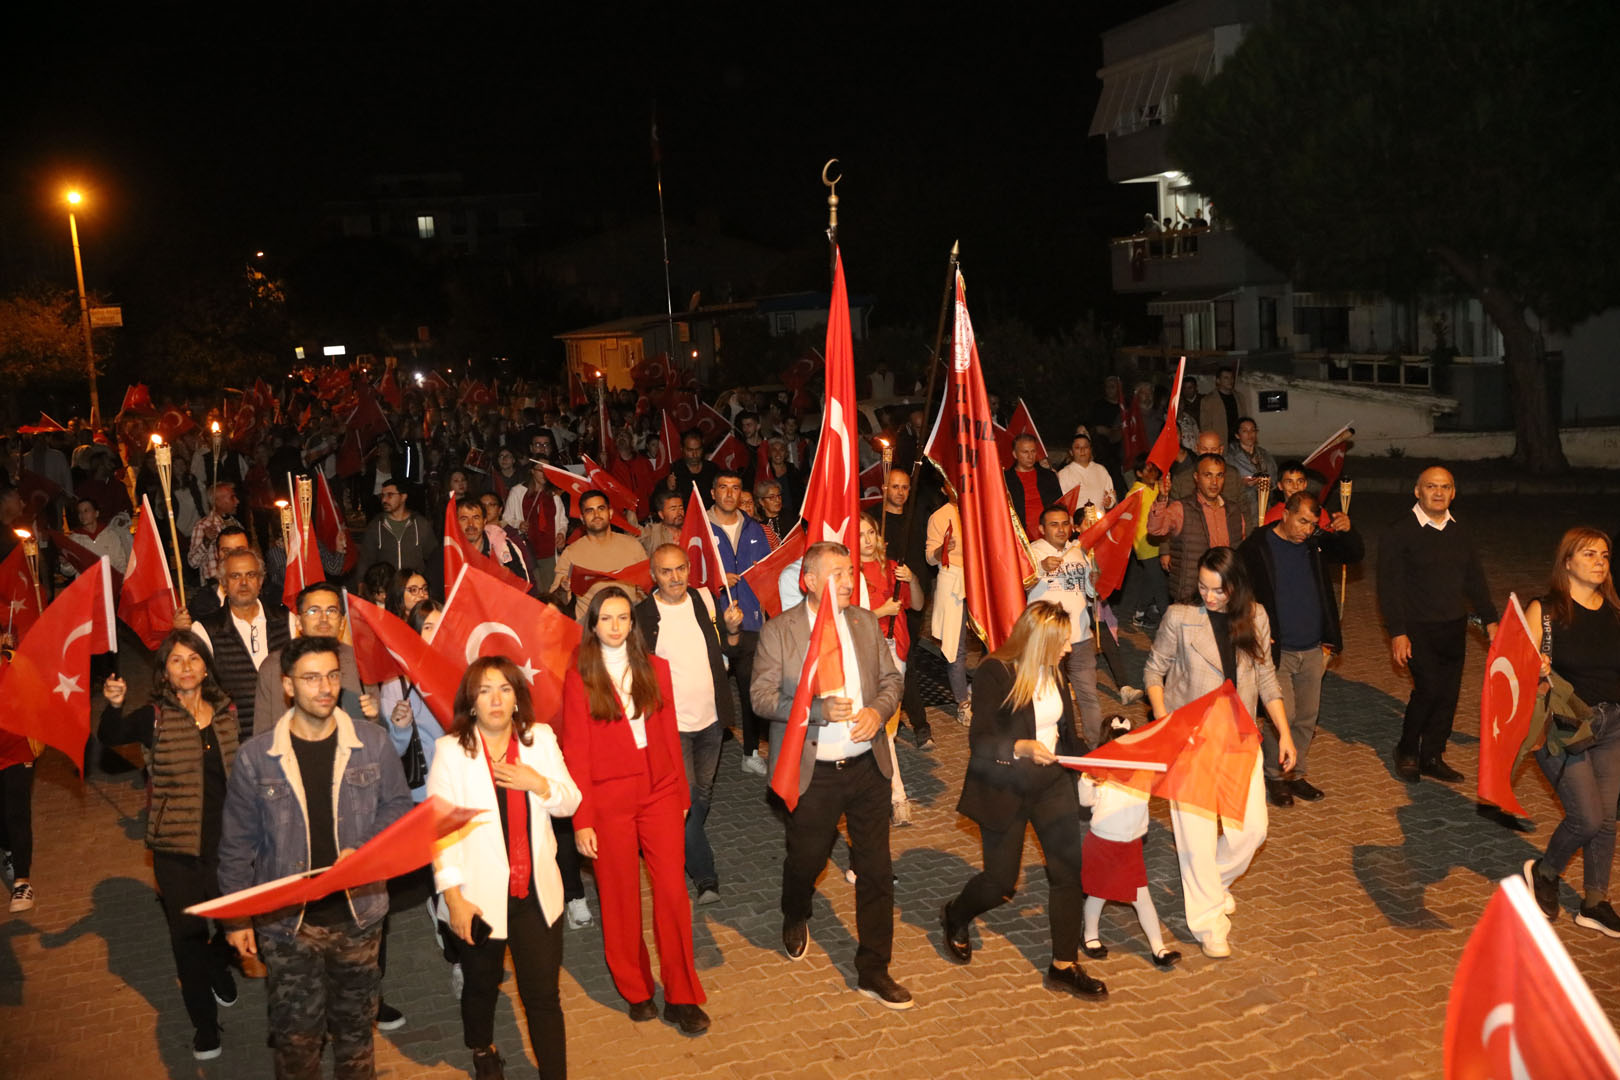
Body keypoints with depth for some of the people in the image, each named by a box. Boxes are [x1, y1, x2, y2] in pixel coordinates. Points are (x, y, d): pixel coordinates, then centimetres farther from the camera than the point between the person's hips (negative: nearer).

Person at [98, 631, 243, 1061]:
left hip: (226, 840, 2)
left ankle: (217, 965, 46)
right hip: (177, 846, -2)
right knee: (188, 932, 6)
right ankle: (204, 1022, 23)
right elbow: (110, 735, -23)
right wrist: (115, 706, -43)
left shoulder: (226, 713, 2)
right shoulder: (155, 718, -6)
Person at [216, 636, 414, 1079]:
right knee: (297, 1034, 9)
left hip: (358, 914, 1)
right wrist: (237, 917, 0)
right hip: (287, 922, -1)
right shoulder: (255, 756, -8)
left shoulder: (373, 743, -5)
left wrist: (365, 848, -14)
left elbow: (398, 807, 4)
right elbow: (237, 844, -1)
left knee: (355, 1025, 18)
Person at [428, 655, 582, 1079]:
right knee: (482, 987, 20)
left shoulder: (540, 738, 1)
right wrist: (453, 896, -13)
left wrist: (539, 784, -14)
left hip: (536, 893, 1)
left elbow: (569, 802, 6)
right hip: (480, 896, -1)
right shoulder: (450, 749, -9)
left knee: (544, 995, 2)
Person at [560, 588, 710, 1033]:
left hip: (660, 793, 2)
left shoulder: (655, 669, 7)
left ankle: (681, 998, 9)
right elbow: (576, 752, -2)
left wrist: (681, 794, 11)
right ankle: (636, 992, 24)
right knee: (620, 896, 8)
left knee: (673, 892, -2)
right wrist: (582, 820, -5)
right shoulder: (579, 679, -1)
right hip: (609, 800, -2)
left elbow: (669, 734, 11)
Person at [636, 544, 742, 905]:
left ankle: (686, 852, 39)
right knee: (686, 798, -7)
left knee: (703, 793, 17)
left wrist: (733, 628, -8)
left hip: (710, 717, 5)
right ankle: (704, 876, 4)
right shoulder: (642, 615, -11)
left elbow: (727, 651, 11)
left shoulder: (704, 599, 1)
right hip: (672, 724, -4)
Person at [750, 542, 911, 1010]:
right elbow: (761, 696, -10)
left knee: (876, 869, 5)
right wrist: (818, 709, -22)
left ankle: (874, 970, 18)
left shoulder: (865, 623, 5)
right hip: (812, 773, -3)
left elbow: (891, 679, 11)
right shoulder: (778, 631, -7)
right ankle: (795, 920, 49)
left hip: (867, 765, 3)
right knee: (805, 859, 14)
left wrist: (878, 709, -10)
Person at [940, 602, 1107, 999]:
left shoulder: (1053, 672, 4)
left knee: (1069, 870, -3)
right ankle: (954, 918, 37)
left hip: (1052, 784, 6)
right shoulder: (994, 673, -17)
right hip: (1005, 790, -6)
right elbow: (980, 743, -21)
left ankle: (1064, 967, 10)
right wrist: (1022, 747, -36)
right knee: (1000, 884, 4)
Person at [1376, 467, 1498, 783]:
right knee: (1429, 688, -13)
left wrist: (1490, 619, 12)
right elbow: (1390, 585, -10)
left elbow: (1475, 580, 19)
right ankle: (1406, 752, 8)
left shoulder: (1460, 532, 12)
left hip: (1454, 628, 6)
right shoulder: (1400, 532, -7)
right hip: (1418, 629, -6)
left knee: (1449, 693, 6)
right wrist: (1397, 632, -15)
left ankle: (1432, 757, 19)